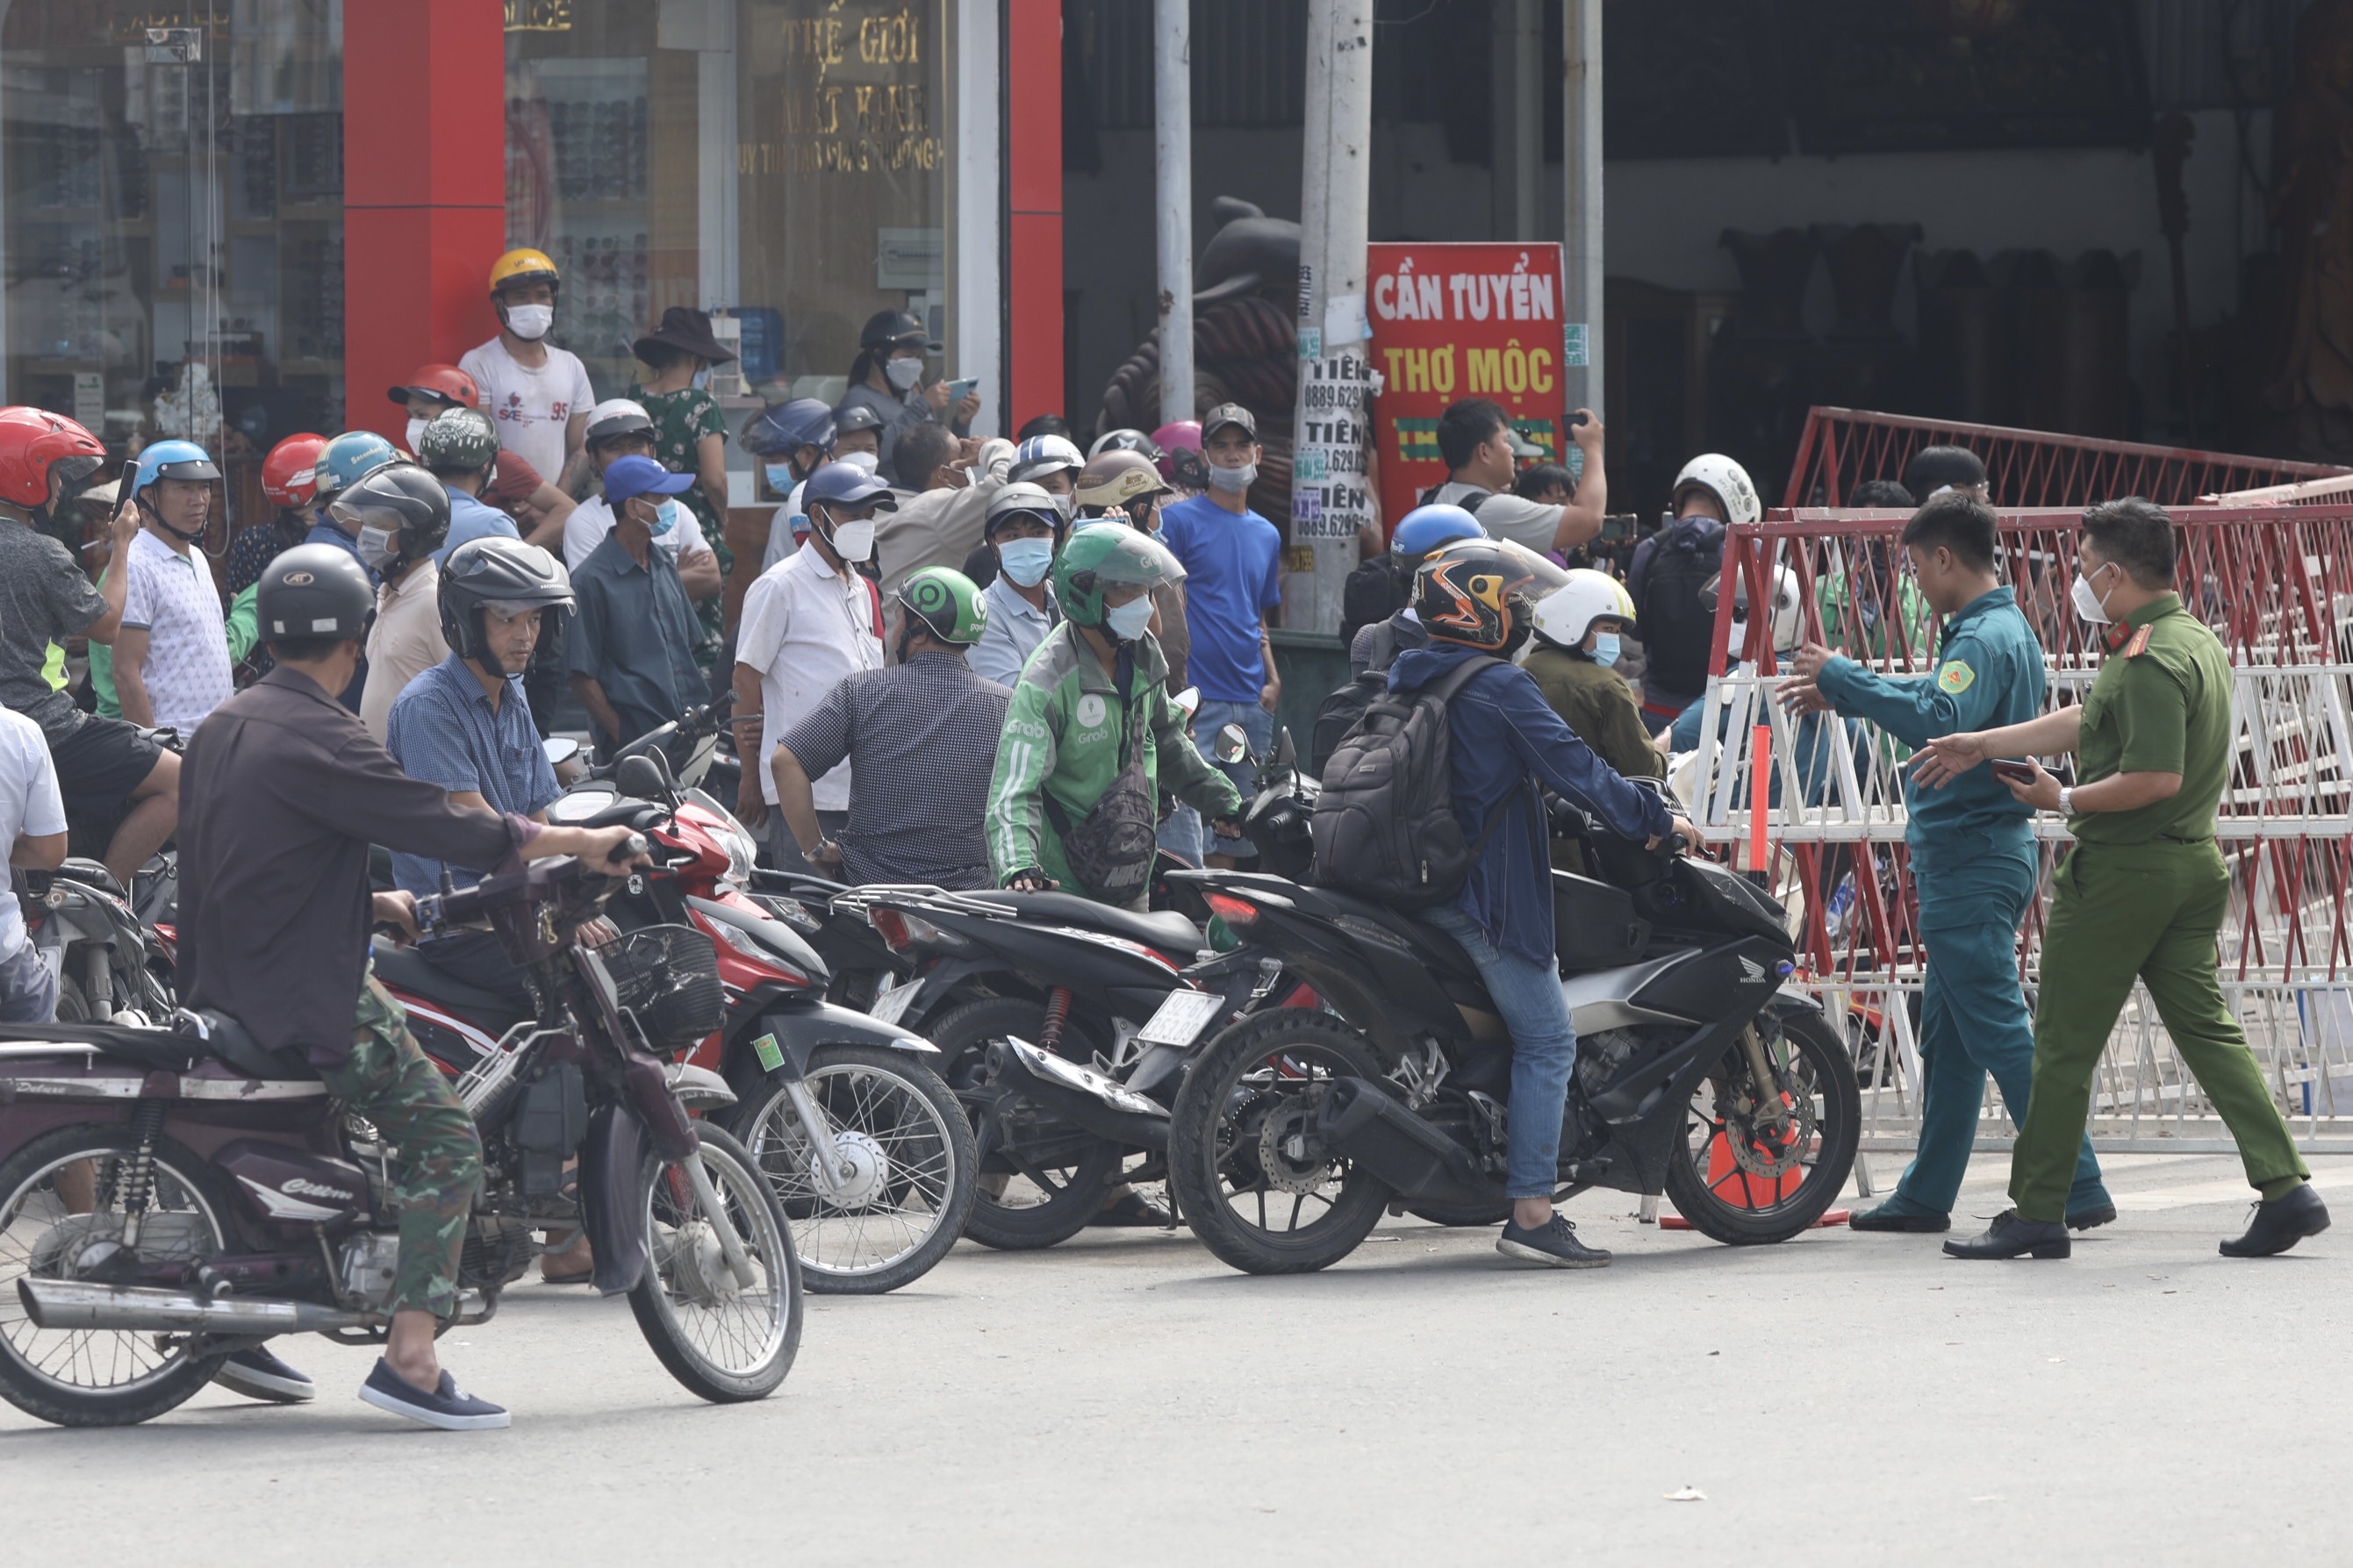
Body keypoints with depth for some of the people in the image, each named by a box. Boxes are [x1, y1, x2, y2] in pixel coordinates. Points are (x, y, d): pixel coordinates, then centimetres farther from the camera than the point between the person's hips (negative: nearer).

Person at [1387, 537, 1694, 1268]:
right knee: (1547, 1040, -7)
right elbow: (1572, 767, -14)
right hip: (1484, 891, -9)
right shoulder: (1502, 686, -12)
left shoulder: (1406, 680, 14)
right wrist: (1656, 819, -4)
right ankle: (1531, 1212, -13)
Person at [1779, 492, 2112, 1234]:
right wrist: (1840, 692, 25)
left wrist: (1843, 678, -23)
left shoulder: (1986, 638, -17)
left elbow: (1937, 722, -31)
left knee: (1998, 1028, -11)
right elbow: (1941, 697, 31)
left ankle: (2077, 1189, -13)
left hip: (1972, 859, -11)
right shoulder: (2003, 628, 16)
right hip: (1976, 853, 11)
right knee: (1947, 1033, 15)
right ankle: (1926, 1194, 22)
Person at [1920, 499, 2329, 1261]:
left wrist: (2064, 800, -13)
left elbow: (2156, 777, -26)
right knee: (2207, 1028, 8)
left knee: (2064, 1044, 1)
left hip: (2121, 869, -9)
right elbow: (2089, 720, 20)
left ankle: (2036, 1212, 7)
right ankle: (2286, 1188, -3)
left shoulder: (2150, 662, -19)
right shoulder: (2196, 640, 13)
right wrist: (1982, 744, 23)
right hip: (2191, 867, 9)